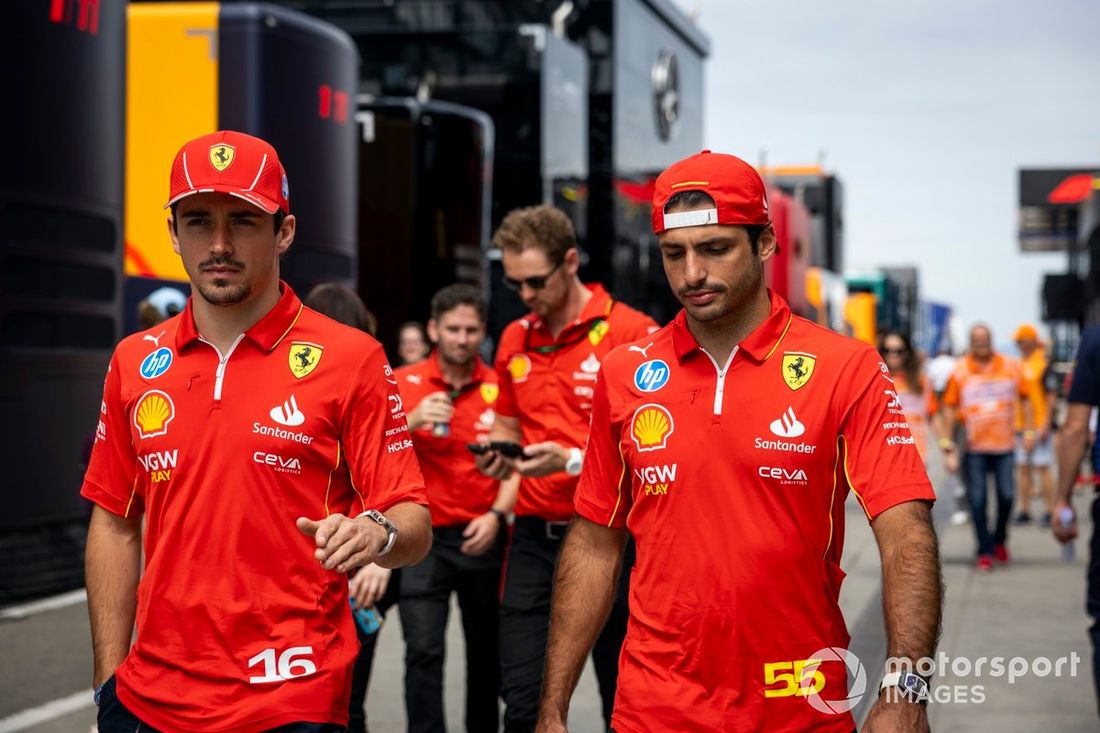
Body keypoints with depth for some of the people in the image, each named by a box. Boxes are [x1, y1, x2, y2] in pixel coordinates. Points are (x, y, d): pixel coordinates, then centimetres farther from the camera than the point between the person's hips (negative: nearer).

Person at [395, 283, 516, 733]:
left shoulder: (500, 390, 2)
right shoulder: (404, 384, -2)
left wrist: (497, 515, -11)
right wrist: (412, 421, -25)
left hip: (483, 538, 2)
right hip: (423, 537, -2)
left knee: (487, 652, 11)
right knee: (424, 651, -9)